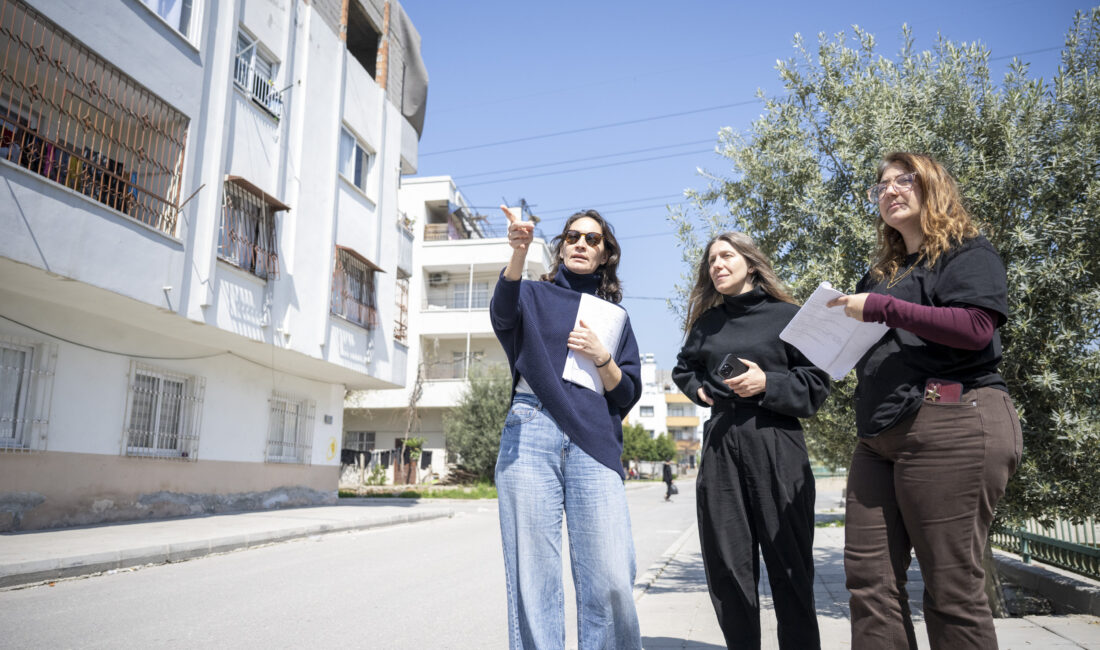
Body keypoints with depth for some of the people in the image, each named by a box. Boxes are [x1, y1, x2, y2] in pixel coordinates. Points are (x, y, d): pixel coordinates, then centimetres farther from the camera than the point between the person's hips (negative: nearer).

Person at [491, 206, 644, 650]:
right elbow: (503, 313, -10)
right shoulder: (535, 295, 16)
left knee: (611, 580, -11)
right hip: (531, 433, -1)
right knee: (533, 578, -5)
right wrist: (518, 253, -27)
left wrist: (601, 358, -4)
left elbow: (627, 395, 15)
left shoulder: (615, 316, 22)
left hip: (593, 441, 1)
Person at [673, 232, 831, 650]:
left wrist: (767, 384, -14)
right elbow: (683, 370, 29)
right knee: (726, 565, 6)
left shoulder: (786, 315, 2)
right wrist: (700, 390, 9)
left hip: (777, 447, -3)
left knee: (789, 565, 1)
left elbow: (816, 384, -1)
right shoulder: (706, 323, 14)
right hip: (720, 447, 4)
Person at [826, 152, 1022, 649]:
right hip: (879, 435, 7)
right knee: (868, 576, 2)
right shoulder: (881, 274, 24)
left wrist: (881, 308, -12)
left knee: (951, 583, -3)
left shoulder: (968, 254, 5)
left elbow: (977, 328, -13)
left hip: (950, 425, -7)